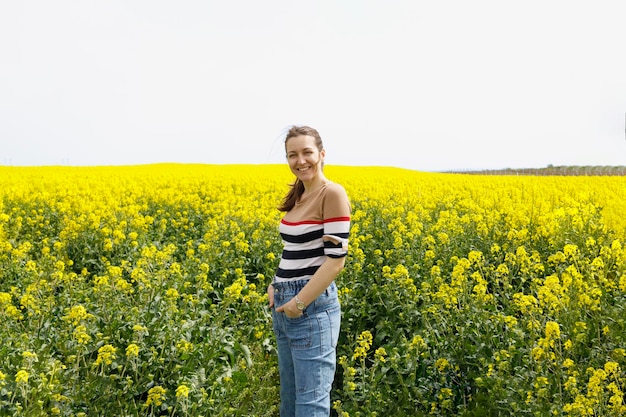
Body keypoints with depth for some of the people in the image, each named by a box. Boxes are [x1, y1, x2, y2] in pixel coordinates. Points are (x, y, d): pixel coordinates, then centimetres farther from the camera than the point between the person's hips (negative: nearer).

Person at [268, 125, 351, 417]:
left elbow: (336, 258, -19)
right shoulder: (298, 196, 12)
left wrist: (300, 301, -18)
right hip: (284, 305, 9)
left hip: (312, 306, -9)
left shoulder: (333, 193, -14)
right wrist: (275, 286, 6)